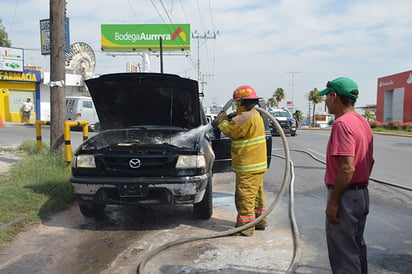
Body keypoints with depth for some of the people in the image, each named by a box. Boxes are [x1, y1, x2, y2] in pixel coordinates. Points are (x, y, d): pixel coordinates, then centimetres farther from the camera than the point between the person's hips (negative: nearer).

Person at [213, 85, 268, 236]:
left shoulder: (245, 117, -20)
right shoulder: (255, 115, 15)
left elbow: (230, 131, -14)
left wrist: (222, 120, 2)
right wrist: (230, 120, 5)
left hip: (248, 166, -11)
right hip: (257, 164, 11)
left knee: (245, 196, -3)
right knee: (256, 193, 19)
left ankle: (245, 227, 5)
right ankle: (260, 221, 31)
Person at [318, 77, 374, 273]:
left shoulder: (342, 124, -20)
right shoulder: (362, 121, 11)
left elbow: (347, 167, -26)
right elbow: (370, 161, 17)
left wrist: (333, 202, -21)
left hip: (345, 196, -10)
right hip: (362, 194, 10)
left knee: (343, 252, 2)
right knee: (357, 246, 22)